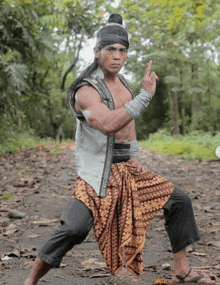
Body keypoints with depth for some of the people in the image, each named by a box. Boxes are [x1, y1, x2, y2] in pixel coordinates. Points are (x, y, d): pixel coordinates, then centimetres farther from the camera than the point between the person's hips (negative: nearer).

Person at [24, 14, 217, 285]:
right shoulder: (86, 90, -18)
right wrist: (145, 95, -36)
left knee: (179, 201, 6)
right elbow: (108, 125, -36)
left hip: (127, 168, 8)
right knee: (74, 228, -24)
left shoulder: (122, 82, 10)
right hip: (98, 173, -8)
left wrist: (135, 156, 8)